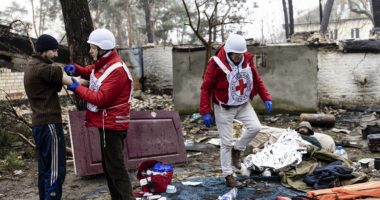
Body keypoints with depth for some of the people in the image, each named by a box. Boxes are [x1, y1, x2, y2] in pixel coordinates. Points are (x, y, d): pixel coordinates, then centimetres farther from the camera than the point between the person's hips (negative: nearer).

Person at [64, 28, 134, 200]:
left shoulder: (116, 70, -21)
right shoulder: (103, 63, 11)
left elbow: (101, 98, -24)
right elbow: (89, 72, 26)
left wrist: (78, 88, -15)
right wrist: (75, 69, 3)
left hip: (112, 124, -10)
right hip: (107, 123, 10)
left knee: (115, 167, -7)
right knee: (108, 165, 17)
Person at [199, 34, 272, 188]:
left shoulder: (247, 60, -6)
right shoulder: (217, 63, -22)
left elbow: (256, 80, 9)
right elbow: (206, 88, -17)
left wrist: (266, 98, 1)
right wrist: (206, 112, -20)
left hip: (243, 104, 5)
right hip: (224, 108, -5)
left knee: (255, 127, -12)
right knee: (226, 142, 0)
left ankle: (237, 150, 15)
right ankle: (228, 176, 13)